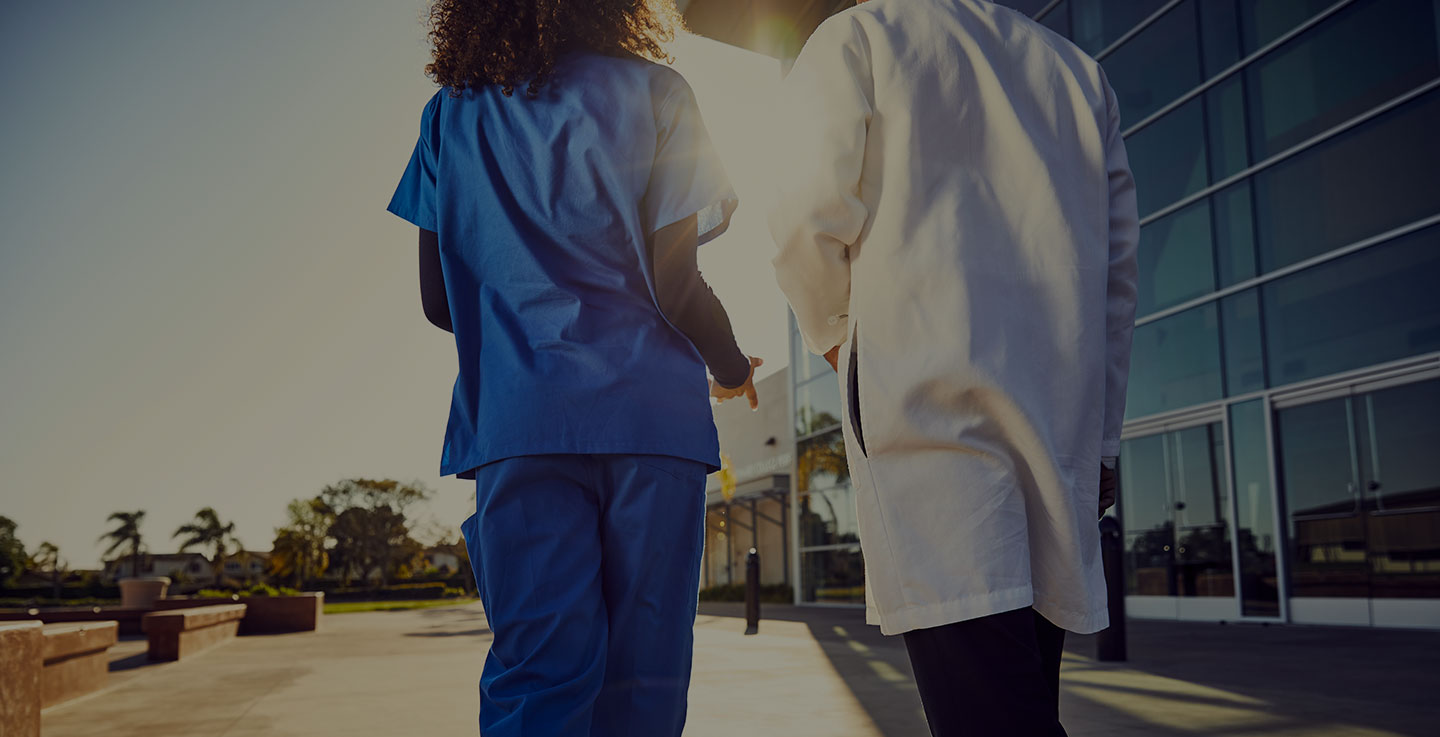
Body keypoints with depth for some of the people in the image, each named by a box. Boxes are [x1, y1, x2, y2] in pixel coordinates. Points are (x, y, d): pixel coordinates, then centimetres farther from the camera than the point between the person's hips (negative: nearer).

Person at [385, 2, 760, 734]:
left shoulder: (451, 112, 12)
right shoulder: (651, 92, 3)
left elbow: (439, 300, 10)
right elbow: (673, 283, -5)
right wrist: (733, 367, 14)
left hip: (515, 419, 3)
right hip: (645, 409, -2)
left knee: (536, 673, 3)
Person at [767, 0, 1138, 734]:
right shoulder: (1079, 69, 24)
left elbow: (811, 220, -2)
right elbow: (1116, 267, 19)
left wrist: (831, 332, 17)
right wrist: (1101, 437, 20)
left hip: (928, 387, -6)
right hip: (1066, 411, 6)